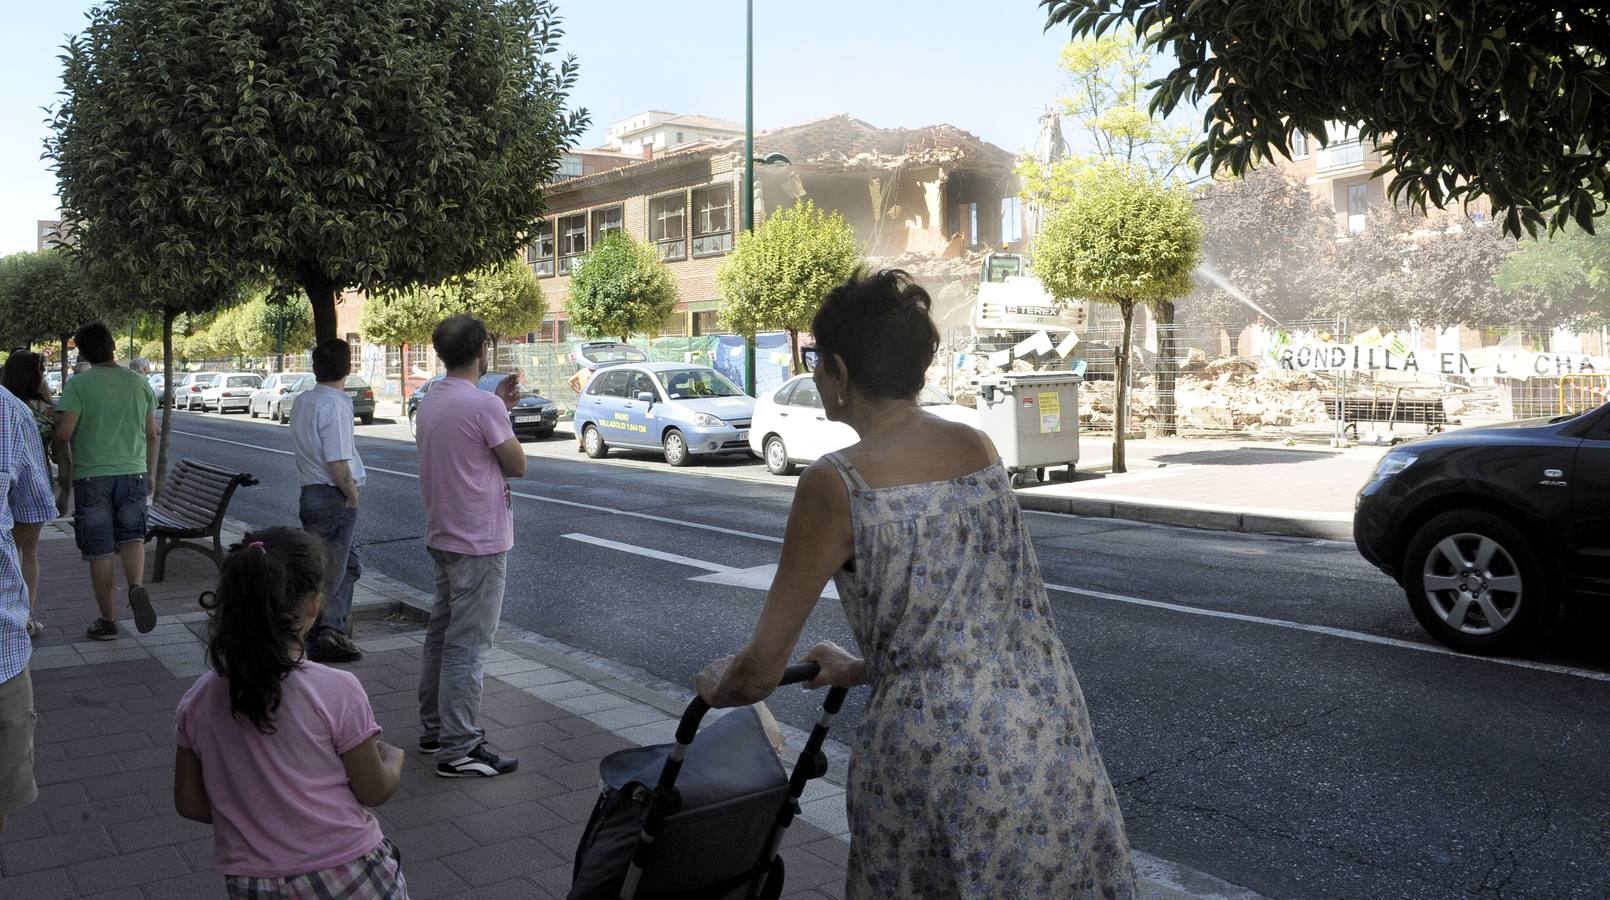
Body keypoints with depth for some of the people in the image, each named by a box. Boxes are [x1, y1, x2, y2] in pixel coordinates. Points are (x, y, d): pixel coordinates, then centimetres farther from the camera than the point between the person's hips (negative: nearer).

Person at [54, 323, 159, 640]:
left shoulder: (78, 384, -8)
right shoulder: (139, 383, 5)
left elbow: (63, 433, -13)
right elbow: (151, 434, 9)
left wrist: (64, 465, 6)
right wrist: (150, 472, 21)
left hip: (91, 476, -3)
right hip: (133, 473, 3)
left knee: (100, 552, 5)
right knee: (132, 536, 15)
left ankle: (108, 621, 13)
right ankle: (137, 587, -14)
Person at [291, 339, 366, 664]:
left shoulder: (301, 402, 10)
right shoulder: (336, 405, -17)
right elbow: (337, 462, -21)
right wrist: (353, 495, -9)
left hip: (310, 491, 9)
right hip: (333, 497, -9)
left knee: (349, 564, 18)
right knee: (327, 574, 1)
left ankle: (333, 632, 21)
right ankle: (317, 641, 9)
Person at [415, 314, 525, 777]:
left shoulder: (430, 402, 9)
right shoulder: (483, 405, -19)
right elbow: (517, 465, -10)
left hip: (442, 536, 9)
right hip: (480, 540, -9)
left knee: (441, 634, 18)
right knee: (467, 644, -5)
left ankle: (433, 729, 28)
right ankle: (459, 749, -1)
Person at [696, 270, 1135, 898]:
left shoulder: (835, 483, -10)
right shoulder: (979, 447, 6)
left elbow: (763, 669, -4)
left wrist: (716, 685, 18)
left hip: (937, 748, -5)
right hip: (1053, 736, 5)